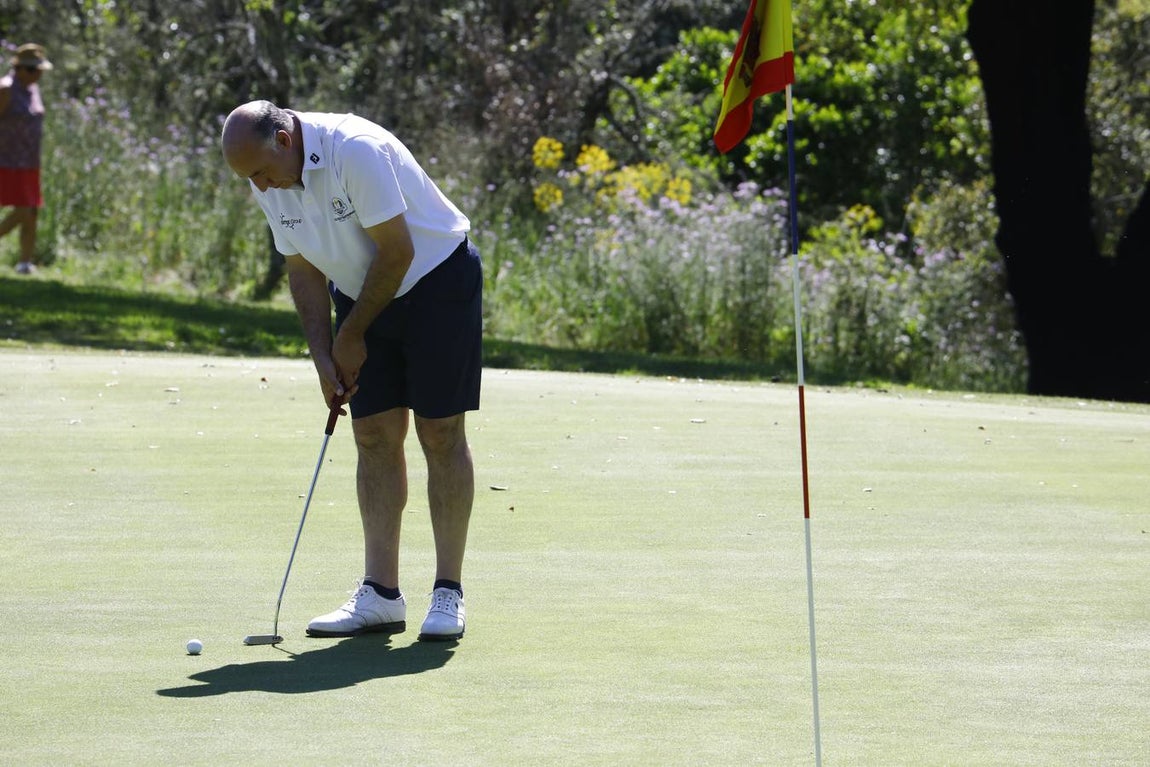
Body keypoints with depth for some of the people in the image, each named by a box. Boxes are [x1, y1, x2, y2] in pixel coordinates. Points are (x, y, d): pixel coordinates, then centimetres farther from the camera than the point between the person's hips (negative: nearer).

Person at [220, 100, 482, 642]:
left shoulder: (357, 150, -28)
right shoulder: (270, 184, -5)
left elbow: (397, 252, -24)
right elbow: (304, 271, 5)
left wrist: (352, 337, -14)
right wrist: (323, 357, -6)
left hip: (435, 279, -7)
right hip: (361, 293, 7)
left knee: (440, 433, -7)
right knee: (374, 435, 1)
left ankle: (448, 593, -4)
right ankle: (380, 594, 1)